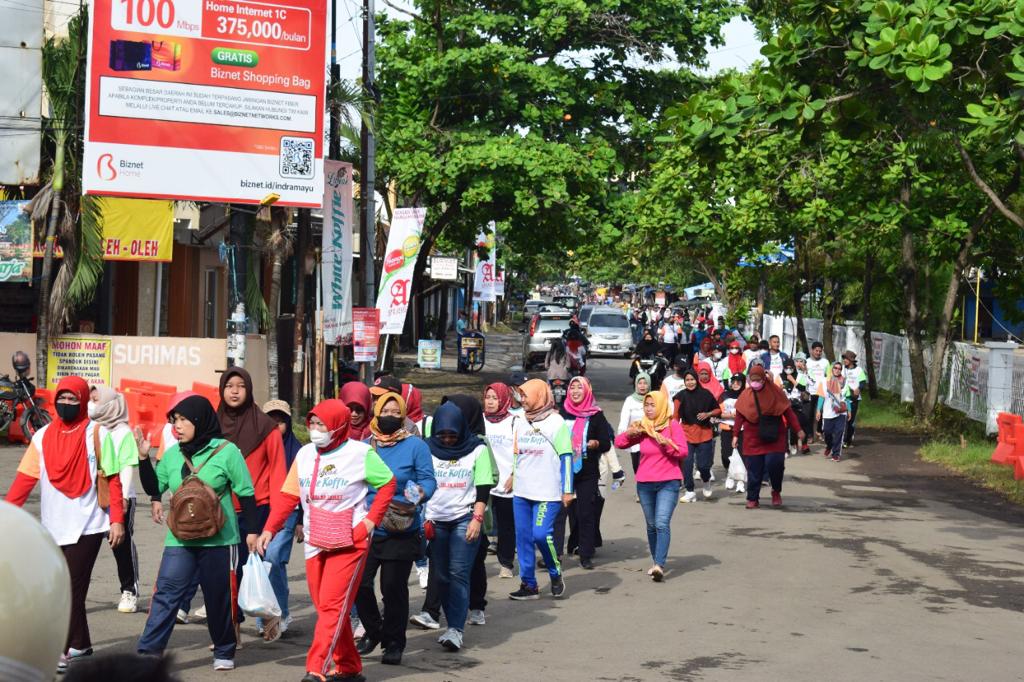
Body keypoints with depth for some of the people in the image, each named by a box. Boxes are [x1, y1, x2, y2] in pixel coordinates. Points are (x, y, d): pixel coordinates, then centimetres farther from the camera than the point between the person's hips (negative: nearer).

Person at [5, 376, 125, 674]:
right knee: (65, 589, 10)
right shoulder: (43, 436, 7)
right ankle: (80, 646, 22)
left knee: (73, 589, -7)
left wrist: (117, 519, -11)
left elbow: (112, 479, -4)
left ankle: (62, 650, -3)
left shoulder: (95, 433, -4)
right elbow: (24, 478, 4)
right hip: (54, 526, 5)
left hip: (87, 525, -4)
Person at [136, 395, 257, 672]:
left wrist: (251, 531, -5)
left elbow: (246, 493, -3)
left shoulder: (227, 451, -7)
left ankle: (224, 652, 25)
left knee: (220, 598, 8)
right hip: (179, 540, 3)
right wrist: (144, 458, -1)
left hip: (219, 540, -3)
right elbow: (153, 488, 11)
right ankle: (148, 653, -4)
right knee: (166, 594, -5)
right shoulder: (172, 454, 7)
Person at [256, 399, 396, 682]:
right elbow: (288, 495, 6)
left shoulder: (360, 453, -6)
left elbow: (388, 483, 2)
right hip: (314, 542, 5)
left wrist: (371, 519, -7)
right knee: (325, 606, 9)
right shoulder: (304, 454, 6)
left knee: (333, 606, -12)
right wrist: (269, 529, -3)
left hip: (349, 542, -5)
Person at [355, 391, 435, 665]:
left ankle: (394, 642, 18)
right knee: (360, 583, 2)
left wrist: (421, 492, -27)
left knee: (394, 588, 2)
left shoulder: (416, 446, -3)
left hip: (401, 533, -3)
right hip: (365, 530, 3)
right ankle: (373, 631, 25)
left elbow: (429, 480, -6)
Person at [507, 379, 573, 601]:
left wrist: (567, 490, -10)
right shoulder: (522, 423, 13)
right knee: (523, 537, 5)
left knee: (541, 533, -14)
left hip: (547, 491, -6)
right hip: (521, 491, 6)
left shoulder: (556, 423, -6)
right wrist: (514, 476, 18)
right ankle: (528, 584, 12)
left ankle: (556, 575, 9)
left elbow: (566, 457, -7)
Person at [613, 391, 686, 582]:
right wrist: (630, 433, -11)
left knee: (662, 523, -17)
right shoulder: (642, 427, 7)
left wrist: (666, 443, -22)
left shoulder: (672, 425, -3)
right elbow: (618, 443, 7)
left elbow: (683, 452, -6)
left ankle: (659, 566, -25)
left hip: (668, 483, -4)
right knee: (651, 525, 12)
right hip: (645, 484, 4)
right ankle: (656, 562, 23)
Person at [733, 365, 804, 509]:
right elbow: (739, 416, 6)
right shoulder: (746, 395, 1)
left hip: (774, 438, -1)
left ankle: (776, 492, 12)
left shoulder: (775, 392, -3)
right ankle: (753, 498, 12)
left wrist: (798, 430, -2)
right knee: (754, 470, 1)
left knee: (775, 464, -13)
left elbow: (788, 411, -1)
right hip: (753, 439, 2)